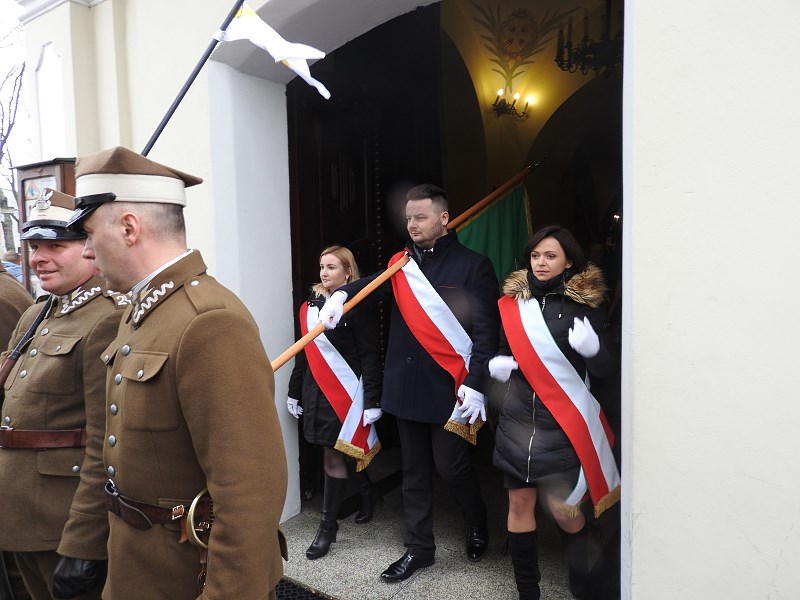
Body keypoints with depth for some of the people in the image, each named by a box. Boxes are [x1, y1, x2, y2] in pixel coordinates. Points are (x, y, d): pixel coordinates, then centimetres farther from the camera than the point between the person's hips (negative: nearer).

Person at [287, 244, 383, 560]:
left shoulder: (359, 306, -10)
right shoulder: (309, 306, 9)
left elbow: (370, 356, -12)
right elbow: (303, 353, 14)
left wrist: (372, 401, -14)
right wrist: (295, 392, 17)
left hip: (346, 392, -6)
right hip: (316, 391, 6)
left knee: (334, 457, -1)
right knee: (338, 454, 16)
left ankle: (327, 526, 15)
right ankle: (368, 493, 42)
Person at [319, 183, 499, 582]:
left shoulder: (473, 266, -5)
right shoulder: (401, 265, 9)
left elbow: (486, 331, -8)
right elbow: (371, 285, -4)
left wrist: (476, 383, -15)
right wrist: (342, 293, -25)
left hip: (451, 388, -4)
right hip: (407, 385, 5)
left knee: (450, 466, 5)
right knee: (414, 470, 13)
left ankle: (477, 525, 36)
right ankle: (419, 548, 30)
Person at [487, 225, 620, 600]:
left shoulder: (585, 304, -2)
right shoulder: (513, 301, 6)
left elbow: (606, 368, -3)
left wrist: (592, 348, -24)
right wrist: (495, 365, -3)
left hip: (563, 422, -3)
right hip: (517, 418, 3)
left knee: (563, 508, 1)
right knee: (520, 502, 7)